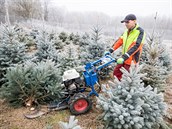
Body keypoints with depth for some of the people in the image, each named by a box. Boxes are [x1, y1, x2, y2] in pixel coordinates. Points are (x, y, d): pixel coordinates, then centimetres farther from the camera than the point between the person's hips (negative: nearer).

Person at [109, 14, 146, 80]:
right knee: (116, 72, 13)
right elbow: (119, 41, 7)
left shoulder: (140, 32, -15)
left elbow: (136, 46, -26)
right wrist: (110, 50, -1)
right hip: (124, 58, 8)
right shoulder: (126, 31, 8)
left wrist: (125, 57, -34)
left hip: (132, 60, -7)